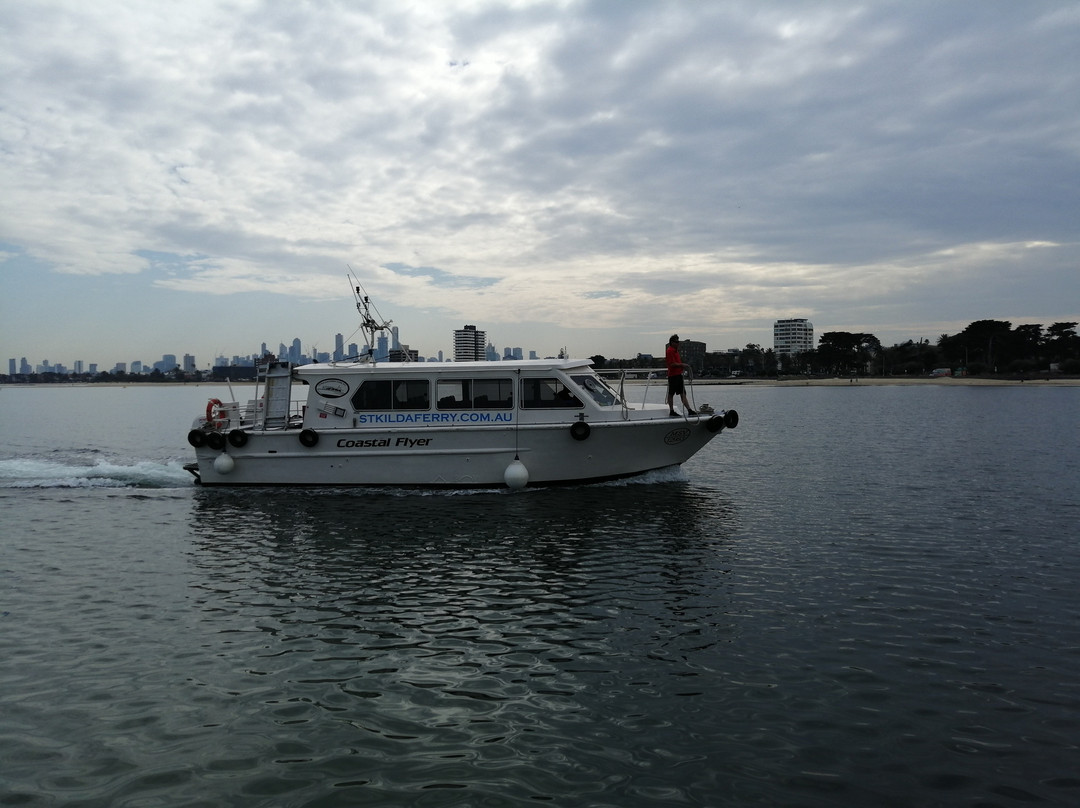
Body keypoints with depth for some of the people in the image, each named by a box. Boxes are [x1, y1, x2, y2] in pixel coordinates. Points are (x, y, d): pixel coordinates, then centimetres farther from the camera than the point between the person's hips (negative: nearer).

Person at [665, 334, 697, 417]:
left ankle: (689, 410, 5)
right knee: (671, 394, 0)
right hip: (673, 375, -10)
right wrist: (682, 365, -18)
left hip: (678, 375, 10)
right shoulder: (670, 351, -12)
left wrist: (683, 366, 10)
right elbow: (672, 364, -20)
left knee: (683, 394, 6)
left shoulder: (675, 350, 17)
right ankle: (671, 411, 5)